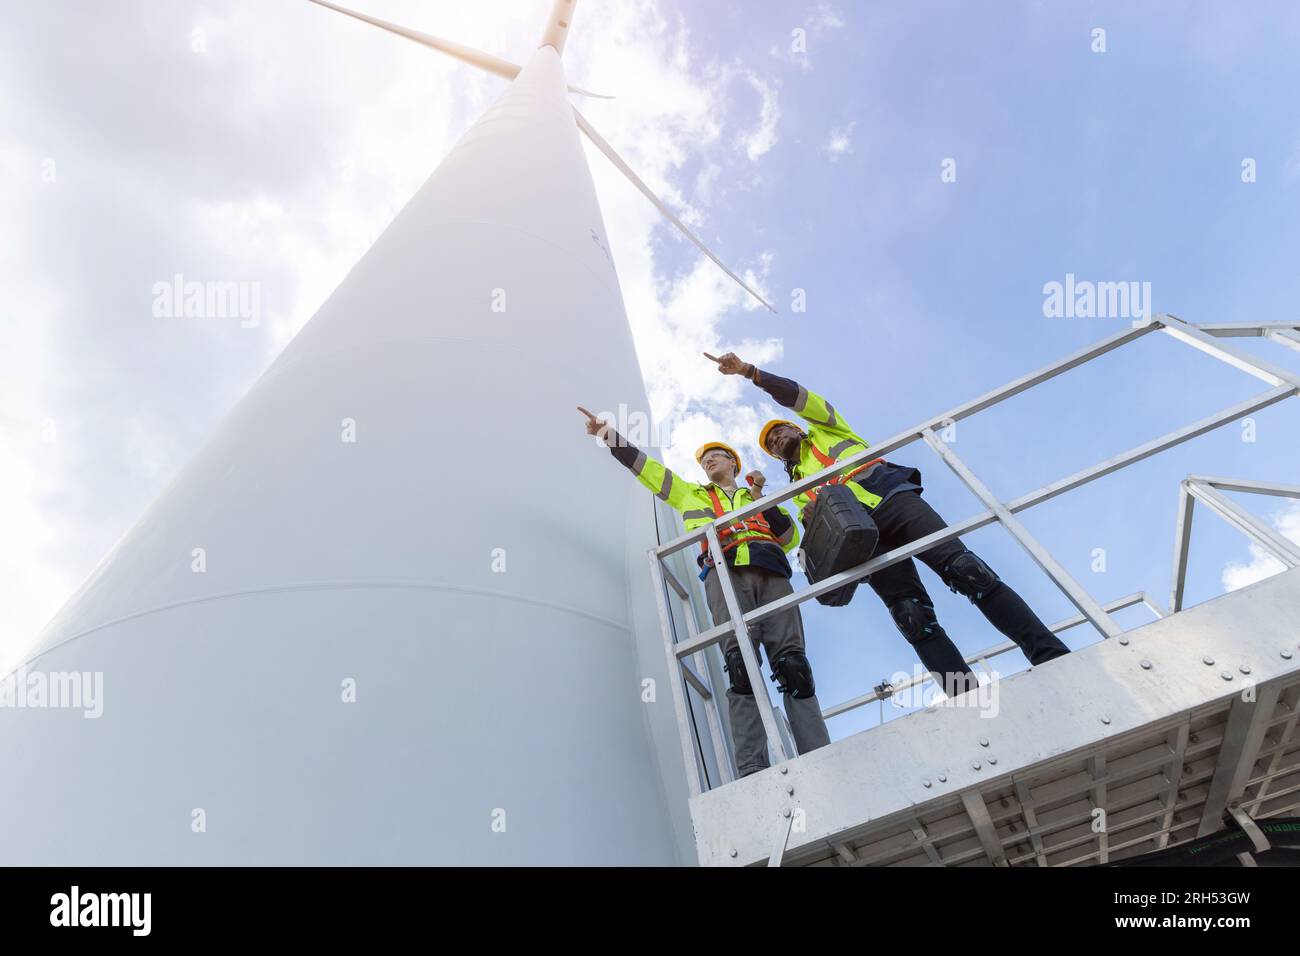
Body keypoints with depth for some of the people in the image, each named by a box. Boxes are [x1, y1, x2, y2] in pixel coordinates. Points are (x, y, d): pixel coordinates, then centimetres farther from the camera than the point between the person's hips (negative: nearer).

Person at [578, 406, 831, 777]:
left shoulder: (757, 498, 35)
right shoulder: (690, 493, 35)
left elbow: (792, 538, 21)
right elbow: (645, 466, 30)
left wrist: (761, 499, 13)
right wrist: (610, 435, 22)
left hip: (770, 572, 2)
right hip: (724, 571, -1)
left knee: (792, 663, -13)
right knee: (741, 664, -20)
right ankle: (751, 770, -27)